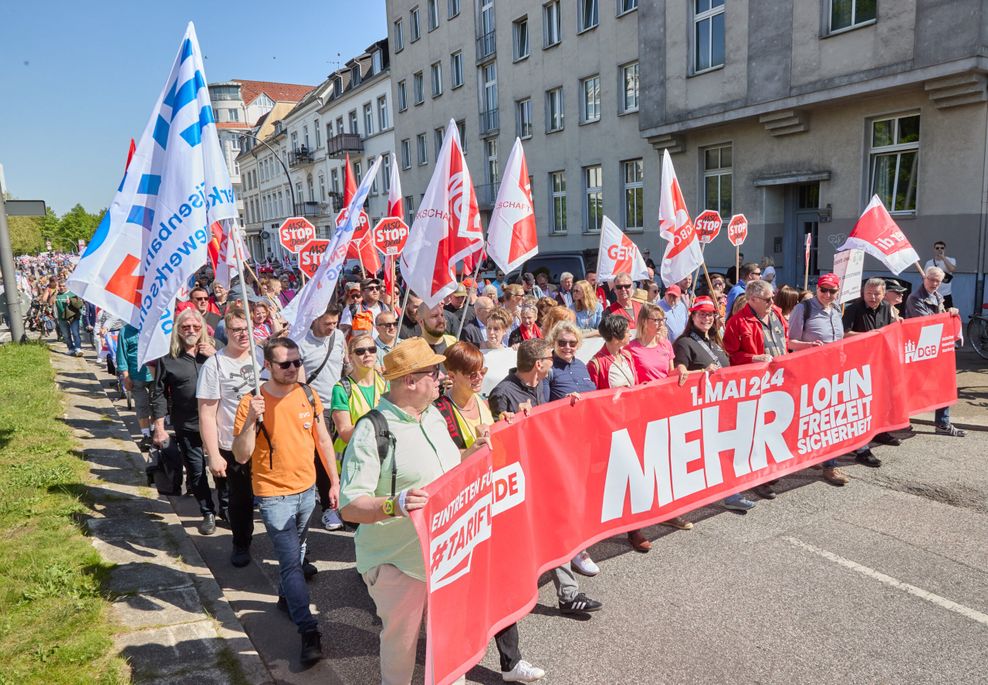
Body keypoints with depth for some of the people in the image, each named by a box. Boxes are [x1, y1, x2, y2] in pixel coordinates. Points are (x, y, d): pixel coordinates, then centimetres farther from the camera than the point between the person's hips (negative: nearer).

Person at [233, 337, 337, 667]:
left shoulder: (308, 395, -4)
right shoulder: (251, 402, -16)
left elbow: (323, 439, 5)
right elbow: (241, 456, -16)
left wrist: (334, 481, 6)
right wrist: (251, 420, -31)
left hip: (307, 489, 5)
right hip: (274, 495, -4)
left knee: (296, 552, 23)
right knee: (291, 561, -3)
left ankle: (286, 596, 47)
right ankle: (309, 632, 4)